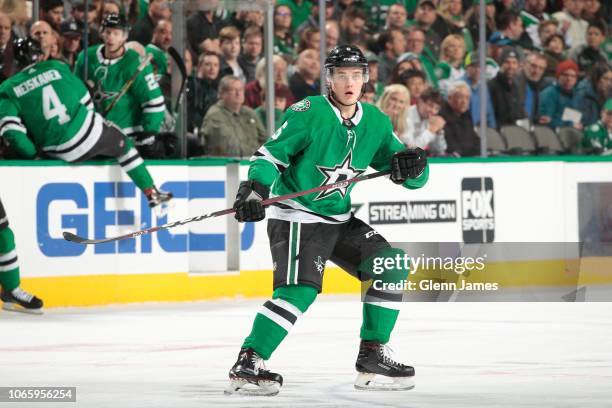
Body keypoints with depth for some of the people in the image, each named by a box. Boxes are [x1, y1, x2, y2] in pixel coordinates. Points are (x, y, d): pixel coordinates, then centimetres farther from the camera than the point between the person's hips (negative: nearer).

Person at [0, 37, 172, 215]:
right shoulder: (56, 67, 7)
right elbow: (85, 100, 13)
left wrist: (32, 154, 1)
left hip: (60, 153, 0)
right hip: (90, 134, 0)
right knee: (124, 147, 24)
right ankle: (153, 196, 24)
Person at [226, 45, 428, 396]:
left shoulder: (376, 122, 3)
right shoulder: (309, 113, -14)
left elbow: (414, 178, 7)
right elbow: (271, 155, -14)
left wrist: (413, 167, -17)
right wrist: (254, 190, -32)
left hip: (340, 220, 7)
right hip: (295, 217, -7)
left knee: (391, 266, 0)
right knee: (300, 289, -24)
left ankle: (372, 357, 7)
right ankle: (247, 365, -22)